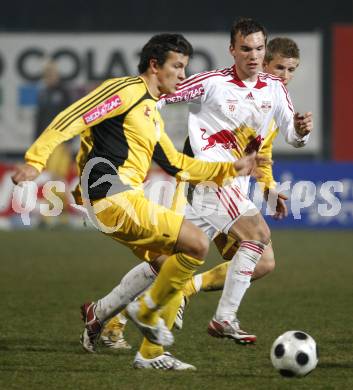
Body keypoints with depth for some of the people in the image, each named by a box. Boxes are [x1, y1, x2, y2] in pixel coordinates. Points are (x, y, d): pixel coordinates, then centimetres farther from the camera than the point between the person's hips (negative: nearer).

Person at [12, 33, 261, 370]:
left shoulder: (151, 113, 25)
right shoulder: (126, 90, -4)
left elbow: (176, 164, 31)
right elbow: (71, 118, -13)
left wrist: (230, 169, 28)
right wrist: (35, 161, -23)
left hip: (126, 198, 10)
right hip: (113, 194, -10)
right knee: (196, 244, -15)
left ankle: (151, 352, 16)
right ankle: (147, 311, 0)